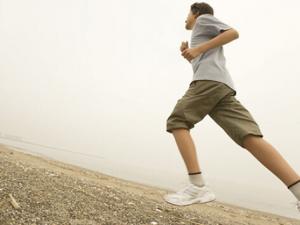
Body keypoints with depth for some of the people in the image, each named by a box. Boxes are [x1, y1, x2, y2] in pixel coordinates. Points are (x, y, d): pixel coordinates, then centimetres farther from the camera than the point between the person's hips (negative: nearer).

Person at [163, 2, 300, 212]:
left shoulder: (204, 19, 20)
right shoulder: (203, 39, 43)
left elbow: (233, 32, 3)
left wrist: (199, 49, -2)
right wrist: (189, 55, 29)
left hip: (210, 79, -7)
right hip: (223, 85, 7)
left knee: (177, 122, -6)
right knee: (250, 136, -12)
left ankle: (198, 186, -20)